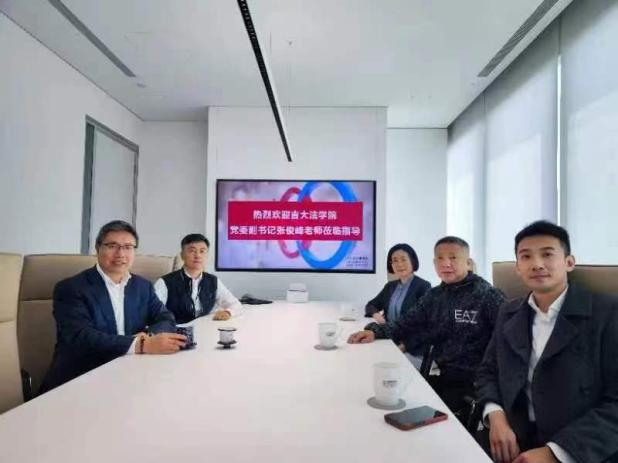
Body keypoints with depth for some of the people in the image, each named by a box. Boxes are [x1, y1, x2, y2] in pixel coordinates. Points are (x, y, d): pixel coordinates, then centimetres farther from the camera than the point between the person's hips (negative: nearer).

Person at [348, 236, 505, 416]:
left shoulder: (487, 295, -8)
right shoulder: (433, 296, 10)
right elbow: (407, 324, 6)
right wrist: (376, 331, -13)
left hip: (473, 381, -5)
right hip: (440, 375, 5)